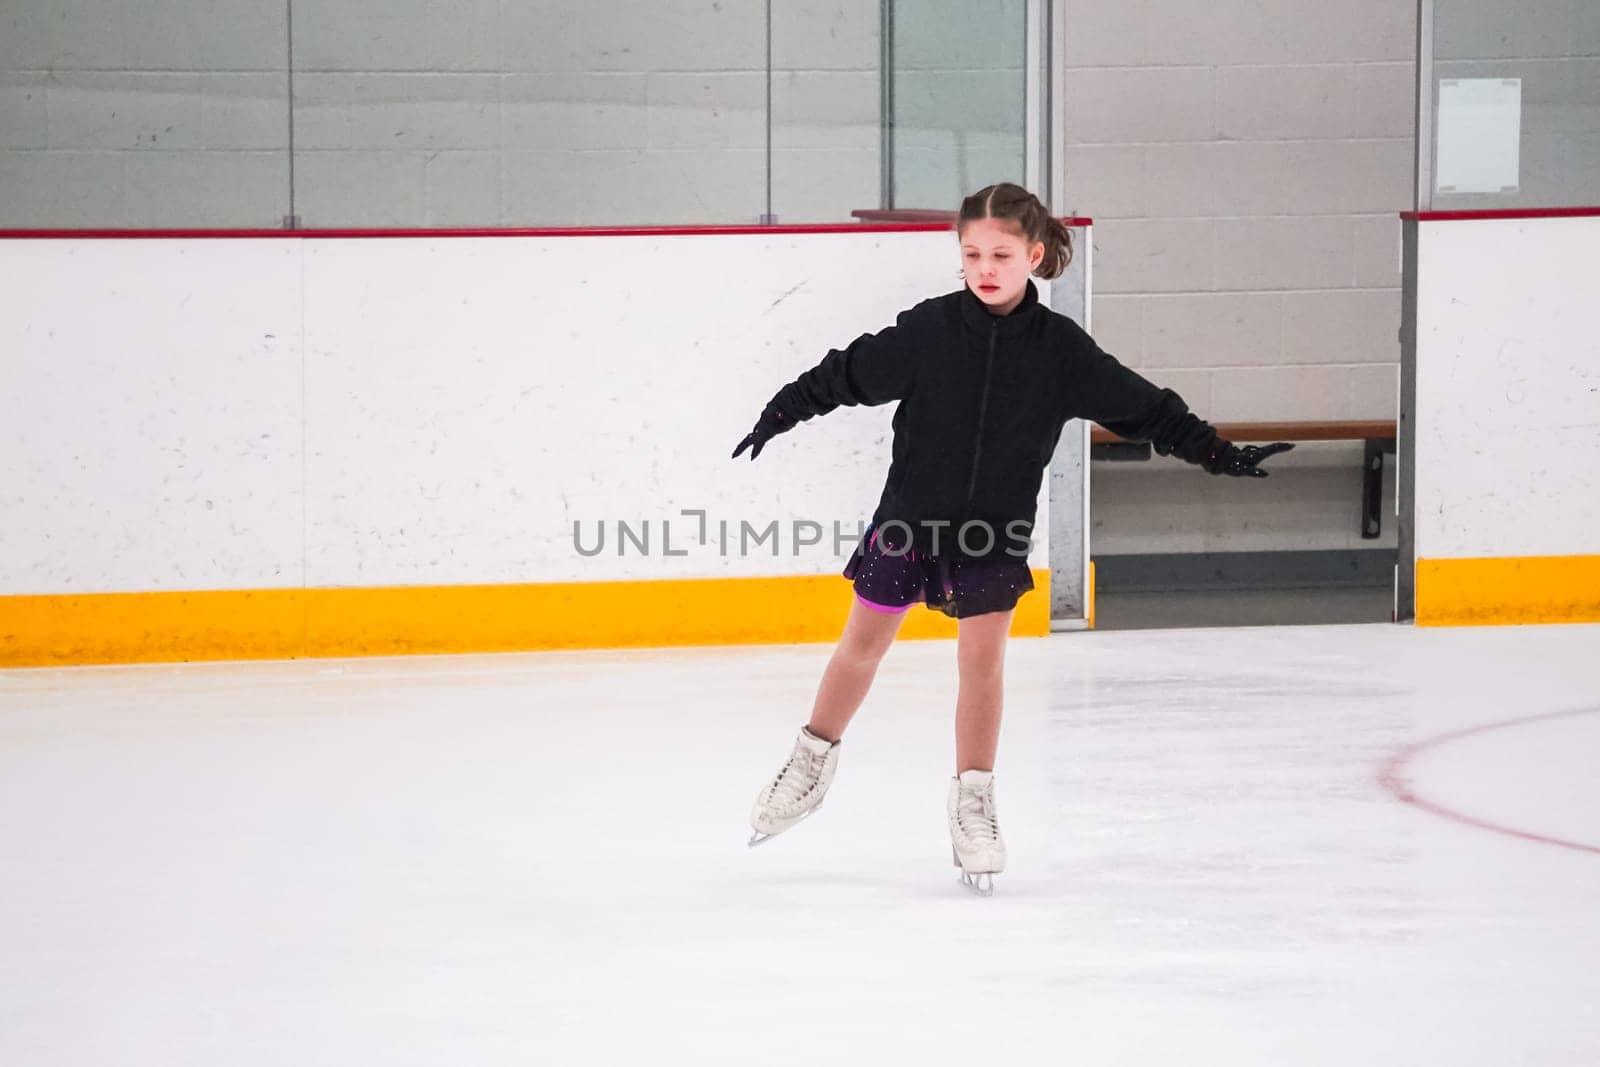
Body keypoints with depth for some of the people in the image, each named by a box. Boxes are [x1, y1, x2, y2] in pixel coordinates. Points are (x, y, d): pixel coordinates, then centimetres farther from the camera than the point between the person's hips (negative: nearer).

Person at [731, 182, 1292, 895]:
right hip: (909, 515, 0)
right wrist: (781, 413, 1)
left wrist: (1223, 455, -5)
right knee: (864, 641, 10)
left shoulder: (1060, 348, -9)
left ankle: (973, 798, 9)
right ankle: (814, 761, 29)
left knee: (983, 656, -3)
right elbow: (850, 373, -2)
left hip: (995, 530, 0)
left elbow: (1144, 408, -4)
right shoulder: (930, 329, -12)